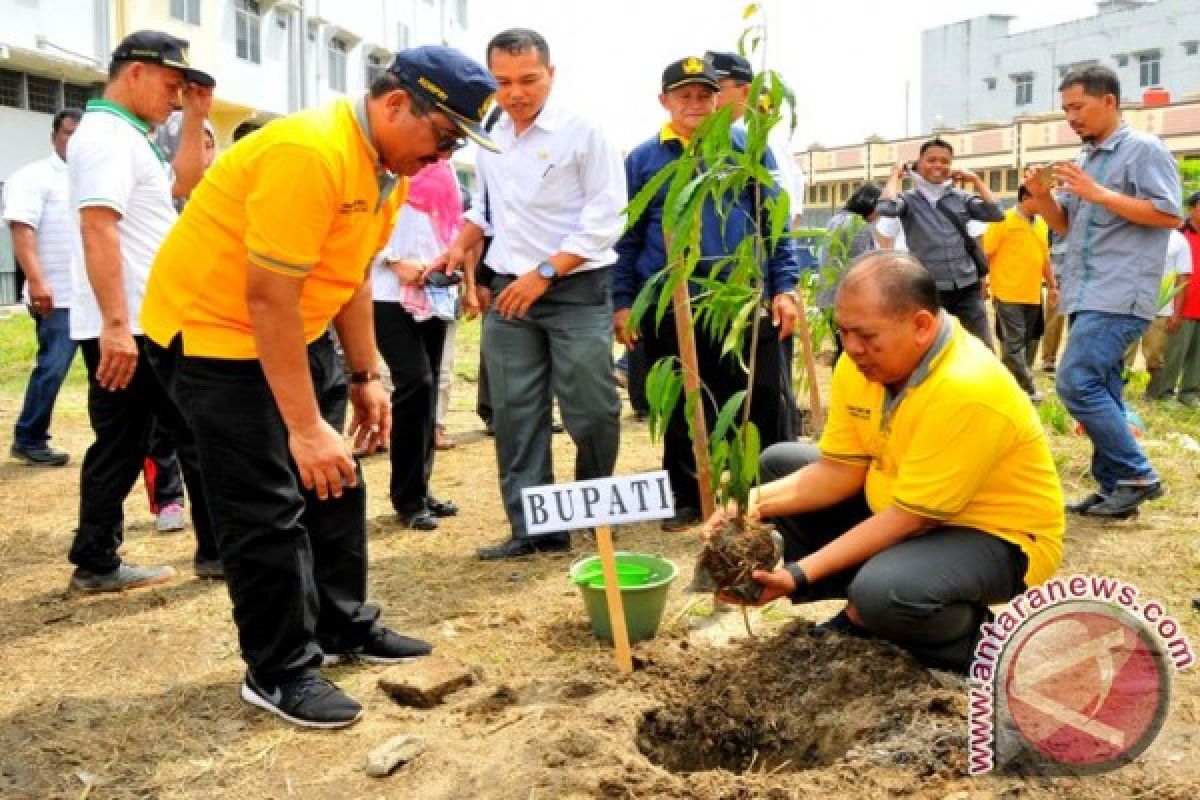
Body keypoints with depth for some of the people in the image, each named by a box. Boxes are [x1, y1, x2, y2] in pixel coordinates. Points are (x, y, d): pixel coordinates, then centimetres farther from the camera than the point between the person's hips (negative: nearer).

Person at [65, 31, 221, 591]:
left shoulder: (128, 137, 17)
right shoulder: (107, 135, -14)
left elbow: (184, 184, 27)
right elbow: (98, 230, -24)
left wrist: (196, 119, 17)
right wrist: (117, 324, -30)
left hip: (140, 325, 10)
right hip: (128, 328, -10)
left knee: (121, 445, 12)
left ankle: (96, 563, 17)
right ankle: (220, 550, 7)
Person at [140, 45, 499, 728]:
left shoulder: (391, 165, 2)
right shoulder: (311, 153, -29)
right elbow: (268, 300, -29)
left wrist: (366, 377, 10)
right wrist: (304, 426, -27)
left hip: (299, 333, 10)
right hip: (214, 330, -9)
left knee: (336, 482, 13)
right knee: (269, 508, -6)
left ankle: (345, 627, 28)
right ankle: (280, 671, 8)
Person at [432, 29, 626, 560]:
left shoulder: (583, 133, -8)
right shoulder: (488, 141, 10)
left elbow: (604, 220, -12)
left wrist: (543, 274, -16)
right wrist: (459, 248, 6)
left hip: (576, 291, -5)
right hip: (507, 292, 6)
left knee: (591, 412, -2)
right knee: (514, 413, 4)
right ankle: (534, 527, 12)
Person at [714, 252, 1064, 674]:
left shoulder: (965, 390, -32)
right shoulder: (863, 363, -8)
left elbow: (907, 518, -28)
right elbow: (840, 470, -4)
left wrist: (800, 574, -30)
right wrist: (758, 501, -21)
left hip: (995, 536, -8)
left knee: (885, 592, -38)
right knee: (778, 462, 6)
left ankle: (967, 638, -3)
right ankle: (865, 605, 8)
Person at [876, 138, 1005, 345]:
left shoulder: (961, 199, 8)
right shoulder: (909, 200, -1)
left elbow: (995, 214, -4)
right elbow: (886, 207, -23)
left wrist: (975, 179, 3)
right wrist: (896, 174, -7)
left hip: (968, 290, 3)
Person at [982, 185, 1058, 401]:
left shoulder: (1041, 224, 14)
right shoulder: (1003, 221, -6)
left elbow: (1045, 258, 22)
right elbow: (985, 254, -6)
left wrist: (1052, 286, 20)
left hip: (1033, 295, 7)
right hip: (1008, 294, -7)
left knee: (1028, 341, 9)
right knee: (1014, 342, -7)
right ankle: (1027, 389, -6)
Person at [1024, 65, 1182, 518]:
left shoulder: (1144, 149, -6)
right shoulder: (1085, 160, 18)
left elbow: (1171, 215, -15)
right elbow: (1065, 226, 21)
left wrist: (1098, 193, -18)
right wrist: (1043, 196, 1)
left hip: (1119, 295, -9)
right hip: (1087, 295, 9)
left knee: (1076, 384, -16)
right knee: (1101, 392, 8)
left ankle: (1137, 476, -6)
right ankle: (1116, 488, 13)